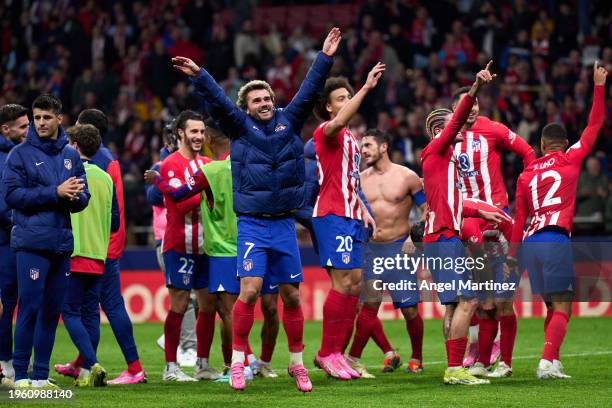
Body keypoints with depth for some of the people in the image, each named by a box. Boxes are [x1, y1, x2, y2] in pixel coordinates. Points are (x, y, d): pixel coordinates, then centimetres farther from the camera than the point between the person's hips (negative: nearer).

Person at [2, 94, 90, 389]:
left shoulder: (71, 156, 13)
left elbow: (84, 197, 12)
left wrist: (74, 196, -12)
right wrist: (56, 192, -14)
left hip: (62, 243, 5)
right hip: (31, 243, -5)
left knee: (51, 311, 7)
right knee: (29, 309, -7)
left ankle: (41, 374, 13)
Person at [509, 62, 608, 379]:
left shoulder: (525, 176, 17)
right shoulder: (570, 160, 5)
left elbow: (519, 220, 17)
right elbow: (594, 126, 9)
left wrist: (512, 255, 21)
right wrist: (599, 86, 14)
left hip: (529, 243, 5)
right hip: (555, 240, -5)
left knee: (552, 307, 14)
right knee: (562, 308, -6)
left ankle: (553, 363, 10)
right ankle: (547, 362, -20)